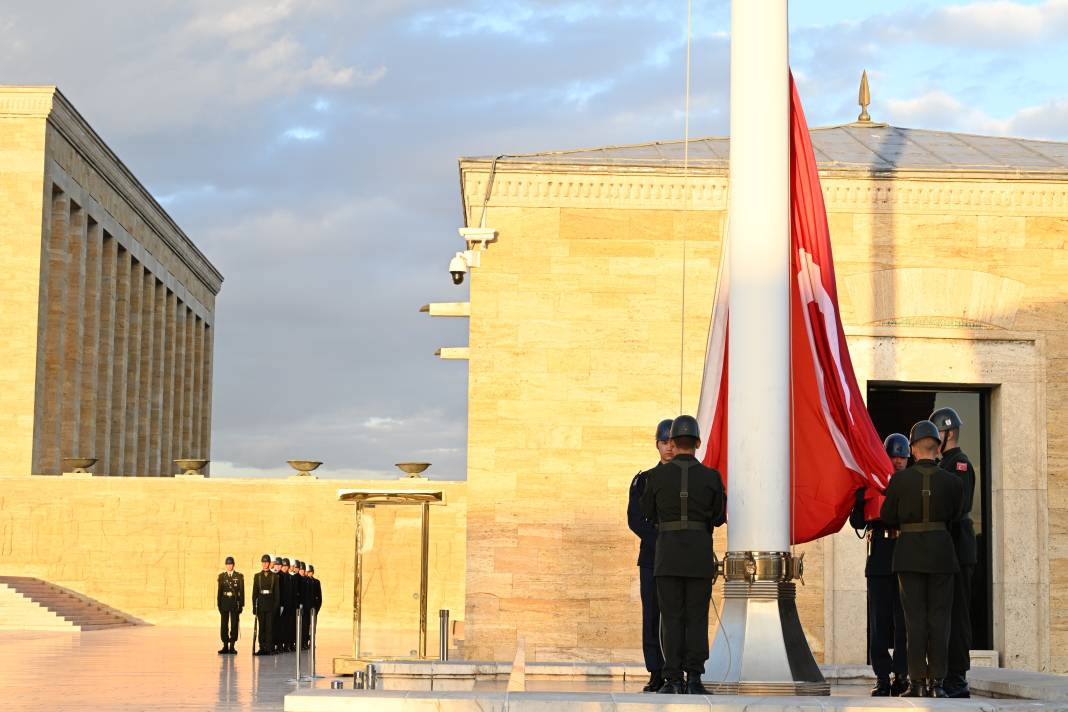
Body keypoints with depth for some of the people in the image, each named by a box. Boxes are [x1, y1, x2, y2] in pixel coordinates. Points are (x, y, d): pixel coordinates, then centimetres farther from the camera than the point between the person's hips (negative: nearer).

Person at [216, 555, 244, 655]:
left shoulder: (239, 576, 2)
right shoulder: (221, 576, 7)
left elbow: (242, 591, 1)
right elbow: (219, 591, 7)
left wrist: (241, 604, -5)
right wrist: (219, 604, 2)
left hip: (235, 602, -2)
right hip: (224, 602, 2)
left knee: (234, 624, 0)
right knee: (224, 624, 2)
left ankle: (232, 646, 5)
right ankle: (225, 646, 7)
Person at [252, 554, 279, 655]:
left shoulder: (274, 576, 5)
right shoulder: (257, 576, 10)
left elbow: (277, 592, 4)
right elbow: (254, 592, 8)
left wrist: (276, 605, -4)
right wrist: (254, 607, 2)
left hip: (271, 604, -2)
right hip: (261, 604, 2)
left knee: (270, 627, -4)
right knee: (262, 627, 3)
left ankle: (270, 648, -1)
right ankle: (262, 648, 6)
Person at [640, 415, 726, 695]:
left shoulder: (658, 475, -2)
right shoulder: (711, 477, -1)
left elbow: (648, 511, 13)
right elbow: (719, 517, 10)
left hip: (668, 553, 0)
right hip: (700, 554, 0)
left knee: (671, 618, 2)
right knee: (696, 617, 4)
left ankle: (673, 681, -3)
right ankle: (694, 680, -3)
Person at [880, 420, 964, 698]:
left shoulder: (899, 479, -6)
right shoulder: (953, 482, -3)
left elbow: (887, 517, 5)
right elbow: (953, 517, 12)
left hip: (909, 553, -1)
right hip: (941, 552, 1)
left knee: (915, 618, 2)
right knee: (939, 618, 5)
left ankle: (917, 683, -2)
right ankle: (936, 682, 2)